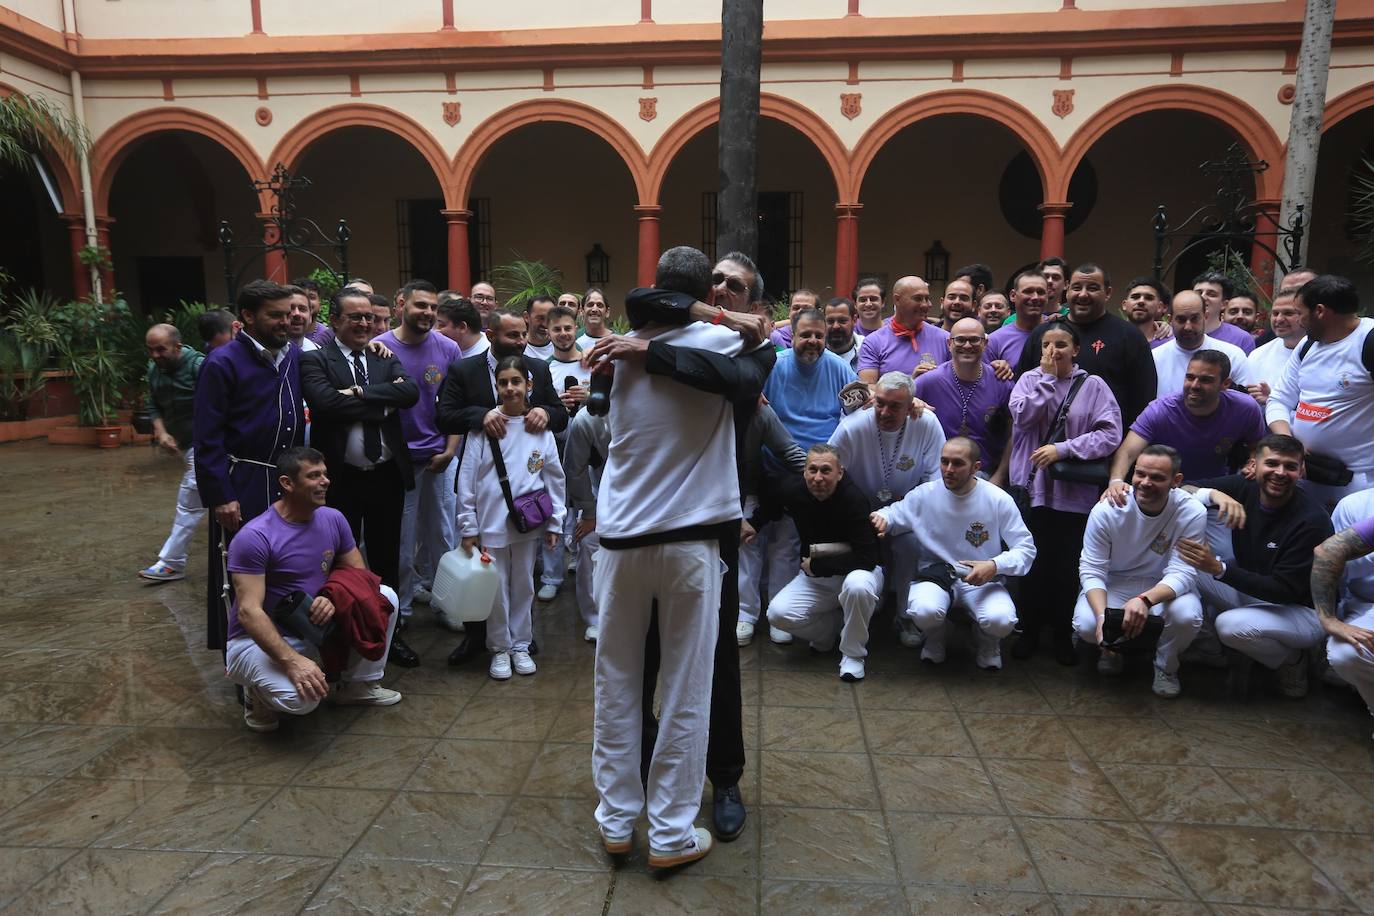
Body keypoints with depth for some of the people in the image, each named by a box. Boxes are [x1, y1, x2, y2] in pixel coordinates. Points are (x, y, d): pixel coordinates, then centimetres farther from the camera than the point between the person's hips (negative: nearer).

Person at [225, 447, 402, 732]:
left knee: (386, 597, -9)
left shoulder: (332, 519, -2)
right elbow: (248, 611, -26)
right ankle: (259, 690, 3)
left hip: (315, 630, 7)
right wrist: (292, 661, -37)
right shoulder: (254, 537, -22)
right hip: (259, 640, -6)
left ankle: (359, 684, 9)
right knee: (301, 697, -35)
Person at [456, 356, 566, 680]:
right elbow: (467, 479, -3)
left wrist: (554, 523, 4)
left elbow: (554, 478, 5)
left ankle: (520, 645, 28)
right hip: (491, 521, -2)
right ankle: (500, 648, 24)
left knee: (524, 586, 13)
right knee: (497, 588, 7)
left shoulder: (540, 428, 0)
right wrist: (468, 526, -4)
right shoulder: (483, 427, -6)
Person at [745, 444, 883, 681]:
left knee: (857, 586, -40)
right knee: (778, 614, -20)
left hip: (855, 572, -4)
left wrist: (817, 566, -21)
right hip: (814, 576, 4)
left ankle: (853, 653, -12)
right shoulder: (793, 490, -10)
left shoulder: (854, 500, -25)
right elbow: (773, 500, 18)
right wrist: (754, 523, 6)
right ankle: (832, 628, 10)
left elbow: (866, 558, -28)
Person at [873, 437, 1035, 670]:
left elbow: (1026, 548, -3)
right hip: (935, 578, 0)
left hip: (982, 581, 0)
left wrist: (995, 565, -23)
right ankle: (935, 639, 8)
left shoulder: (999, 500, -7)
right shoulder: (925, 494, -4)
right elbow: (894, 513, 10)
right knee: (924, 612, -34)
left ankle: (988, 642, 11)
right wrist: (881, 517, -16)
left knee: (1001, 620, -32)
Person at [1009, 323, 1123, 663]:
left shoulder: (1093, 386, 0)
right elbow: (1023, 416, -12)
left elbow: (1110, 434, -8)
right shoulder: (1029, 379, 5)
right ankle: (1030, 630, 22)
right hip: (1032, 487, 1)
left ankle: (1063, 633, 25)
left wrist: (1063, 449, -14)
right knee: (1032, 562, 6)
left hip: (1074, 492, -1)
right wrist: (1048, 377, -10)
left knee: (1066, 566, 7)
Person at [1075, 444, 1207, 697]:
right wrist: (1102, 616, -36)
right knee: (1086, 625, -27)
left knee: (1187, 617, -32)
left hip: (1165, 586, 0)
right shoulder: (1106, 510, -21)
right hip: (1112, 583, 0)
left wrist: (1146, 599, -44)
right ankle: (1114, 650, 13)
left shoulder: (1192, 513, -21)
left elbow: (1182, 572, -23)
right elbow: (1091, 571, -17)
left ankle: (1166, 665, 4)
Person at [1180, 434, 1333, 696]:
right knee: (1187, 562, -14)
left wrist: (1218, 568, -36)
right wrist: (1213, 494, -30)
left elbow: (1285, 591, -25)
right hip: (1251, 590, 6)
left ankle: (1292, 661, 0)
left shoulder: (1313, 521, -24)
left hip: (1302, 611, -6)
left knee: (1231, 625, -33)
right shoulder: (1243, 488, -10)